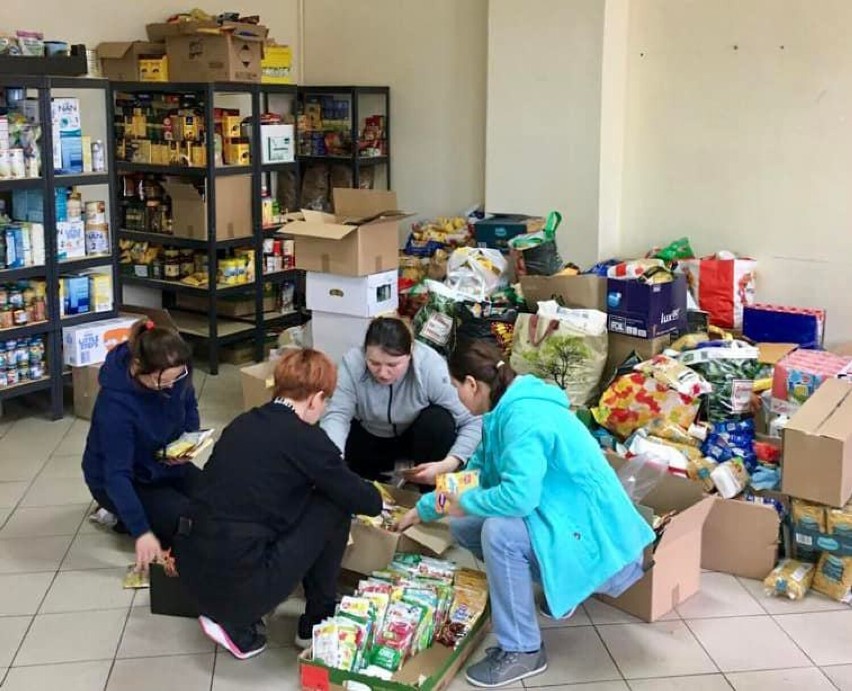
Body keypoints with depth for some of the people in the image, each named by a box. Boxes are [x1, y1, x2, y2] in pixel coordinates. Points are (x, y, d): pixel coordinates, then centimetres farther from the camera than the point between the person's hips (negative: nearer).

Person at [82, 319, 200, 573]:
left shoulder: (175, 373, -19)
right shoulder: (115, 403, -36)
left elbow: (189, 407, 5)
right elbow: (117, 474, -34)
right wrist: (142, 532, -38)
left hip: (164, 465, 7)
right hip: (125, 481, -7)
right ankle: (120, 516, 3)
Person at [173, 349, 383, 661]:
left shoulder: (243, 422, 14)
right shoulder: (307, 439, -5)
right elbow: (362, 500, 4)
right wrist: (376, 500, 29)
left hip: (190, 569, 7)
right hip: (239, 581, -7)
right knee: (334, 506, 7)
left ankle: (232, 619, 18)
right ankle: (318, 622, 20)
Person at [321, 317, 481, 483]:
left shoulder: (432, 368, -32)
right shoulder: (353, 362, -28)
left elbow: (473, 423, -32)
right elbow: (337, 415, -32)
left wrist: (448, 465, -47)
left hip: (417, 437, -2)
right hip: (369, 437, 2)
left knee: (439, 420, -31)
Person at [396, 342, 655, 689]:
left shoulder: (524, 417, -25)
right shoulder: (508, 409, 6)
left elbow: (518, 495, -35)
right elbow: (475, 473, 19)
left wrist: (467, 503, -16)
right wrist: (423, 509, 25)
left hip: (593, 533, -10)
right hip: (562, 515, 10)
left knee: (499, 531, -31)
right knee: (464, 526, 7)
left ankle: (522, 651, -13)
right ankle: (559, 587, 19)